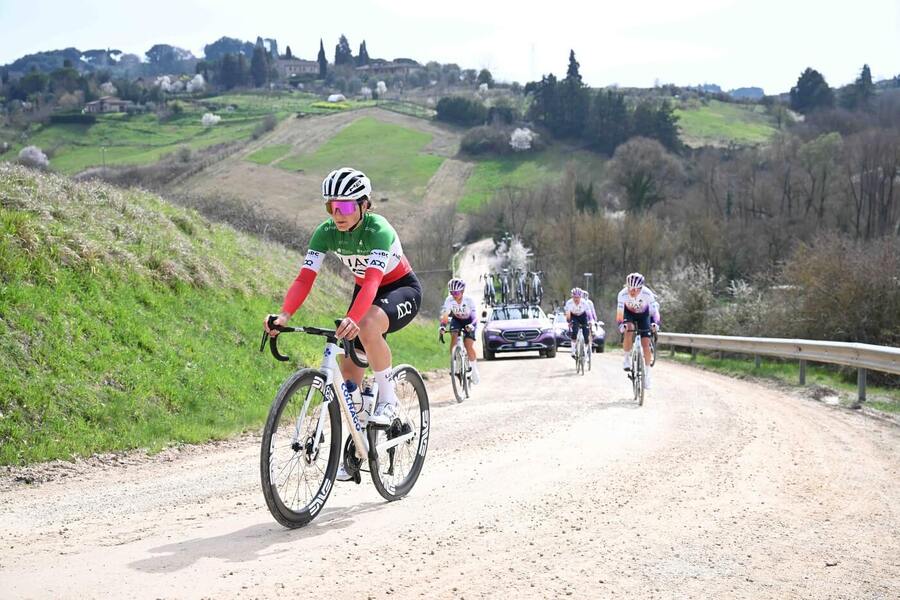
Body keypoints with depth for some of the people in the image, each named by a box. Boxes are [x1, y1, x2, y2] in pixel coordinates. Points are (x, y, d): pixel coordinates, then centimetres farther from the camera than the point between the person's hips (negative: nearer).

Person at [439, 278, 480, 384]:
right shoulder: (449, 300, -24)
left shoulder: (469, 300, -29)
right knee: (454, 336, -27)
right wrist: (442, 325, -47)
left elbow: (475, 316, -33)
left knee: (469, 345, -15)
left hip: (469, 322, -2)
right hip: (456, 320, 3)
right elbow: (445, 314, -29)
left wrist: (472, 325, -53)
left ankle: (474, 369, 3)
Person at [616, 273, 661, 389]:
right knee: (628, 329, -33)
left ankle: (647, 374, 5)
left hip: (643, 314, 0)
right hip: (629, 313, 0)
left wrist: (655, 323, -51)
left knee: (645, 344, -9)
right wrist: (621, 325, -49)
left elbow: (654, 311, -34)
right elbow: (619, 313, -32)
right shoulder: (623, 294, -34)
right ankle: (627, 358, -14)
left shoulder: (647, 294, -34)